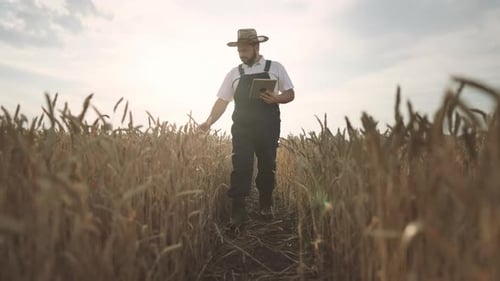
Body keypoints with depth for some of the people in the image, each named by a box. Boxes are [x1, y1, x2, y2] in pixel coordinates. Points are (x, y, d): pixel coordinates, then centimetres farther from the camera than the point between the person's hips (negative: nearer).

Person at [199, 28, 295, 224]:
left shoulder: (275, 68, 7)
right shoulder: (234, 74, 9)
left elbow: (290, 94, 9)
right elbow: (222, 101, 6)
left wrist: (276, 98, -13)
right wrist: (209, 122, -8)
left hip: (268, 129, 0)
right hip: (242, 129, 0)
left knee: (267, 167, 7)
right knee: (241, 169, -5)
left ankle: (265, 206, 25)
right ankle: (238, 212, 3)